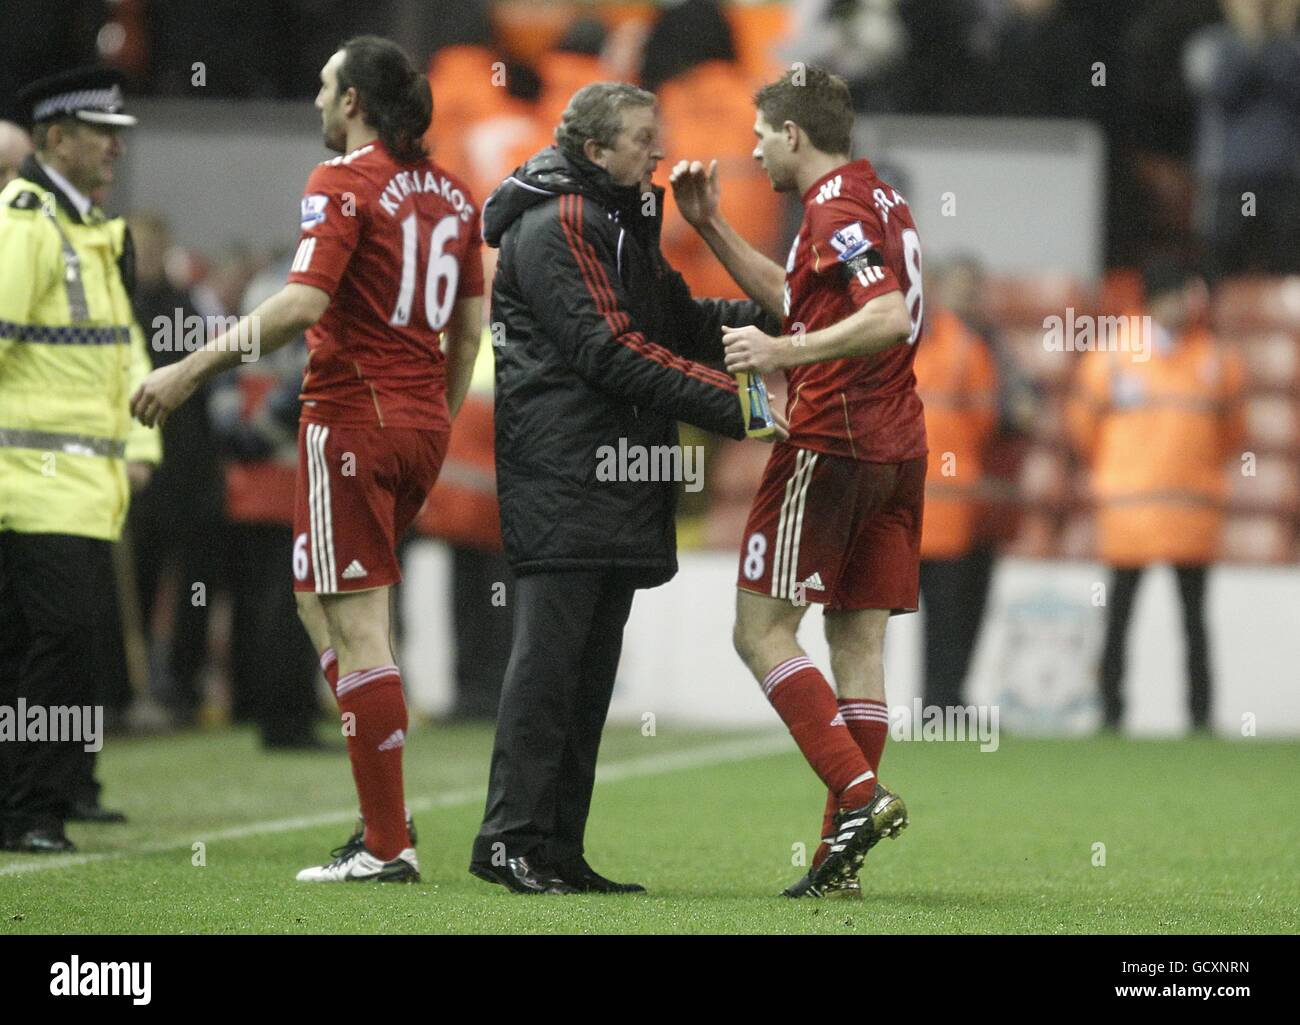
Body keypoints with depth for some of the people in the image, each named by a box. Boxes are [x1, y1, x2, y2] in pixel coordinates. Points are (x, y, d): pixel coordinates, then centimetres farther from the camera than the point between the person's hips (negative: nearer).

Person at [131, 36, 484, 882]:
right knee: (324, 600, 19)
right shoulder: (450, 191, 11)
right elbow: (471, 326, 14)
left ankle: (388, 846, -5)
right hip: (422, 426, 8)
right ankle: (385, 815, 12)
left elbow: (302, 305, -22)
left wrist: (191, 370, -20)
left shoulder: (344, 183, -11)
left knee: (356, 628, -4)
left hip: (352, 418, -8)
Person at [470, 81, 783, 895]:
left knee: (592, 667, 9)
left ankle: (560, 849, 11)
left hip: (618, 476, 10)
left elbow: (681, 320, 23)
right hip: (562, 476, -10)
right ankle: (510, 839, -8)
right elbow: (608, 349, -18)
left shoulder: (623, 223, 21)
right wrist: (728, 404, -20)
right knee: (551, 657, -10)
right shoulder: (553, 225, -11)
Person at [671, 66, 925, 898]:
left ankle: (860, 794, -18)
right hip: (898, 447, 9)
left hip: (831, 445, -9)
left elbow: (889, 316, -26)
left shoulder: (837, 209, -12)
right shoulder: (880, 199, 18)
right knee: (860, 642, 6)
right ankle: (842, 858, 5)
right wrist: (710, 225, 28)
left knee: (762, 632, -4)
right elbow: (790, 297, 30)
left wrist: (787, 353, -29)